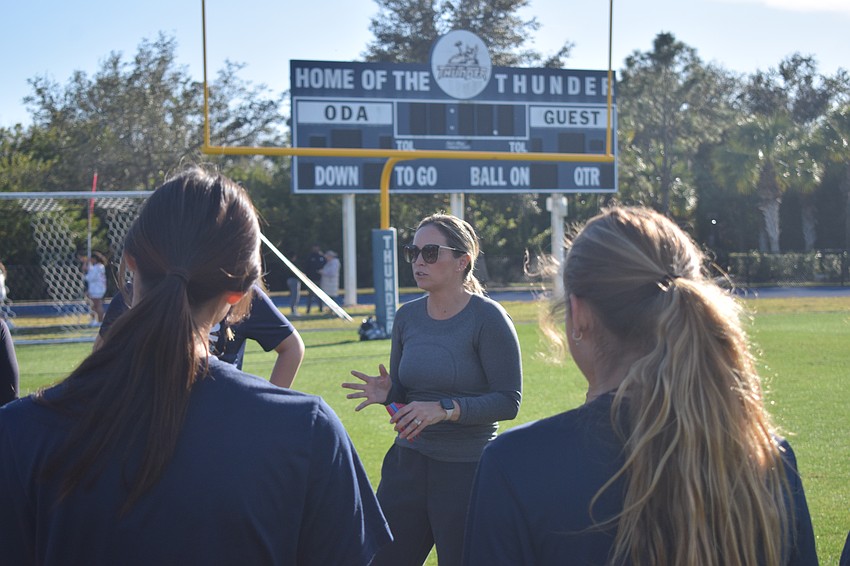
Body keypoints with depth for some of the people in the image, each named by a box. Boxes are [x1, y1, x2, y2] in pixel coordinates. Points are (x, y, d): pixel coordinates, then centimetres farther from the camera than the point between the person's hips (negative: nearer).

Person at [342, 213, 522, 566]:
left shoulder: (487, 318, -11)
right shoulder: (407, 316, 7)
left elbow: (508, 401, -14)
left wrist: (444, 409, -25)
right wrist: (386, 394, -7)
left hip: (467, 469, -5)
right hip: (408, 461, 6)